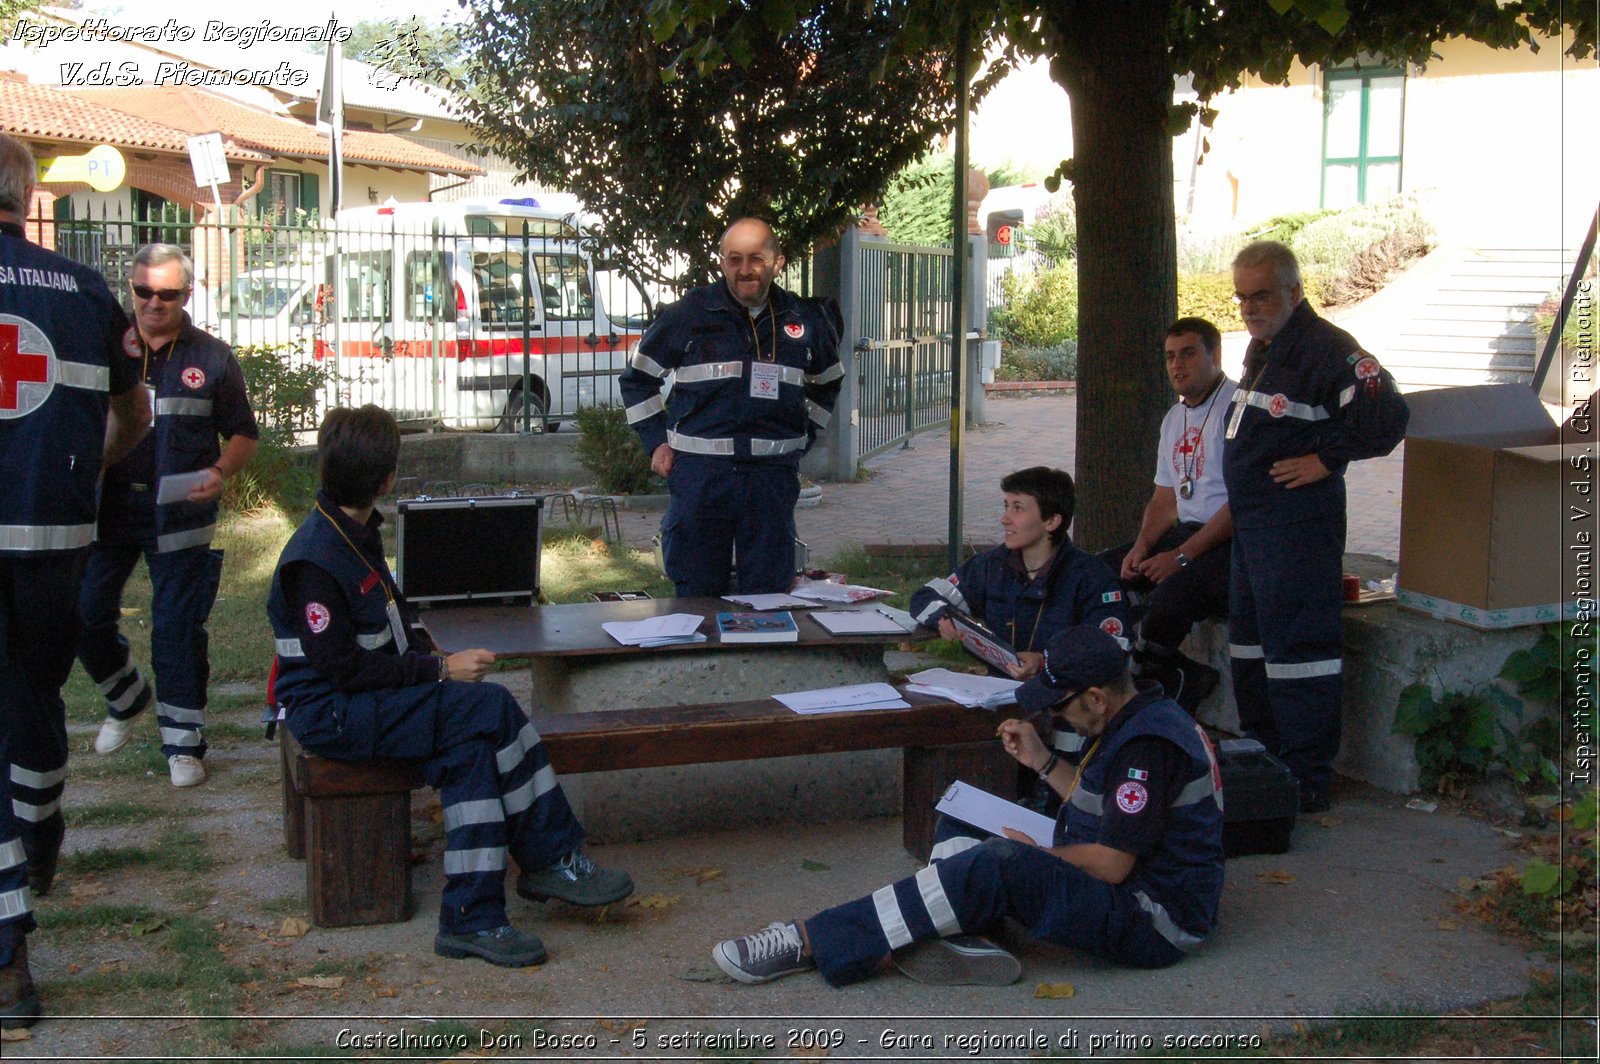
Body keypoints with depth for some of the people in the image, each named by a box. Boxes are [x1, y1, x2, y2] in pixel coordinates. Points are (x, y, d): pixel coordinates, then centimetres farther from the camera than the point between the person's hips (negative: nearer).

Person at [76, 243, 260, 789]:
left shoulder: (212, 359, 3)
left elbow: (244, 433, 7)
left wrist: (219, 472, -12)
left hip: (179, 514, -2)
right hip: (107, 507, 2)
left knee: (178, 628, 1)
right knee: (86, 616, 6)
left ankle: (182, 742, 11)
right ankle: (126, 700, 34)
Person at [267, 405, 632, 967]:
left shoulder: (357, 533, 11)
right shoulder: (314, 558, -19)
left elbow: (392, 616, 23)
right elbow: (344, 668, -21)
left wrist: (428, 653, 3)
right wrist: (438, 670, -18)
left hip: (369, 700, 9)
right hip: (330, 714, -9)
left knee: (470, 747, -16)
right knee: (490, 706, -22)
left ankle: (472, 918, -15)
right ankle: (553, 858, -12)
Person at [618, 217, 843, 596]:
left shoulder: (804, 319, 7)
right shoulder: (688, 315, 1)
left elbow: (827, 382, 26)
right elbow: (638, 377, 13)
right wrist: (656, 442, 5)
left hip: (774, 476, 2)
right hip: (699, 475, -1)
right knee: (697, 596, 4)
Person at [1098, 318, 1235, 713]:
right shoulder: (1175, 418, 18)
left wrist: (1181, 557, -19)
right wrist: (1141, 546, 0)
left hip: (1232, 543, -10)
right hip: (1186, 533, 10)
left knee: (1169, 599, -34)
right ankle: (1179, 676, -7)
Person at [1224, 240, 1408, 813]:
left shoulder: (1326, 348, -16)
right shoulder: (1262, 348, 15)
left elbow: (1387, 416, -25)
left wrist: (1326, 459, -17)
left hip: (1298, 524, -11)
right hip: (1252, 523, 11)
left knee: (1297, 648, -7)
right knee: (1249, 643, 18)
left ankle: (1308, 780, 0)